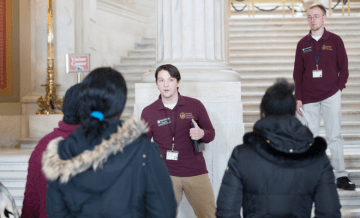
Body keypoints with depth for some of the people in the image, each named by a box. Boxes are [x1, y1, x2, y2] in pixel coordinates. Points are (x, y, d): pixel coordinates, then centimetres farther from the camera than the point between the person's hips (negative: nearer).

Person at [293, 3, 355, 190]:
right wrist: (298, 98, 3)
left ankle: (341, 176, -4)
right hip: (309, 97, 2)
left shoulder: (335, 40, 3)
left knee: (335, 136, -6)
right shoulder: (303, 44, 8)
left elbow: (343, 68, 7)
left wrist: (338, 88, -5)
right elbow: (298, 73, 9)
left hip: (331, 96, -2)